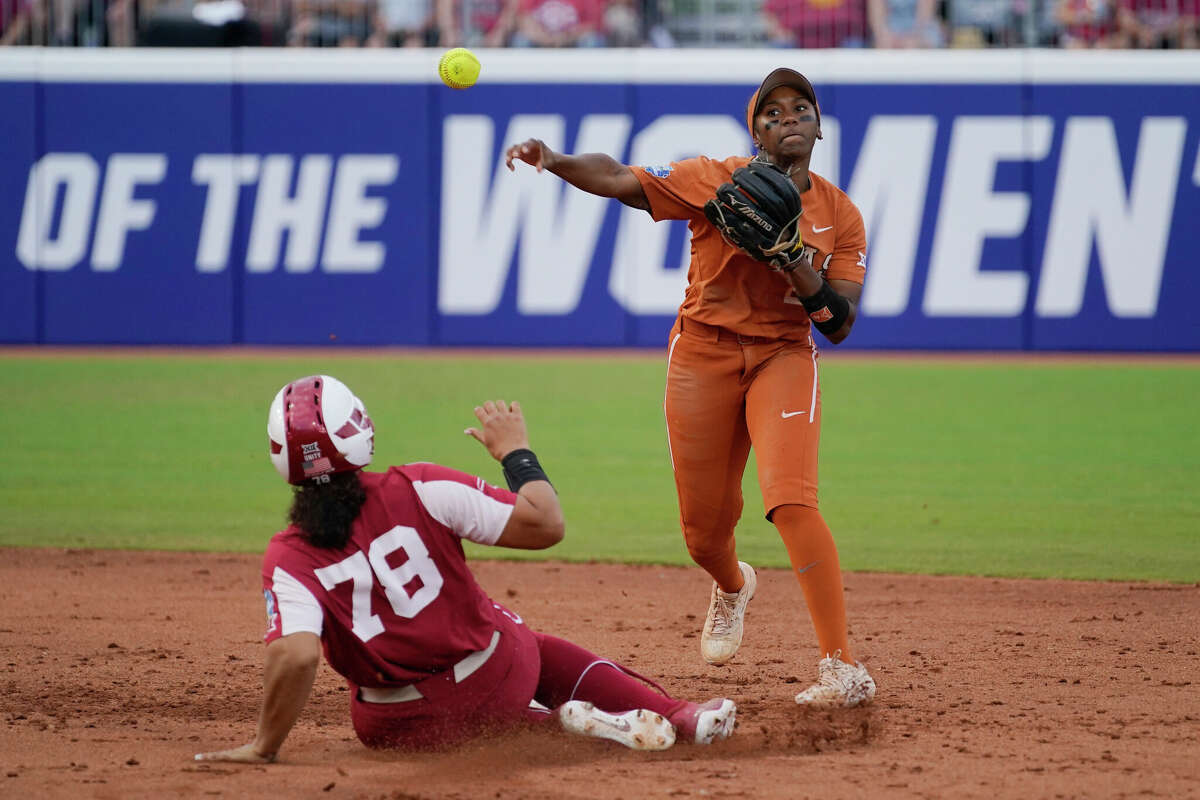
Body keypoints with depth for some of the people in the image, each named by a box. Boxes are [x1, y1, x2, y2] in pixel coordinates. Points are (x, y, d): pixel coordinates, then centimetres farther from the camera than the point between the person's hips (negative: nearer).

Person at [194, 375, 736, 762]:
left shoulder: (289, 561, -17)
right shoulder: (418, 491, -16)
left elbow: (295, 655, -32)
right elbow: (545, 525, -14)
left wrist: (264, 747, -22)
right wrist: (515, 450, 2)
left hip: (401, 728, -1)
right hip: (500, 681, 1)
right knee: (542, 653, 34)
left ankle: (556, 723, 10)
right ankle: (678, 717, 19)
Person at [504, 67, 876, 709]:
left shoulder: (840, 216, 0)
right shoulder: (716, 182, -7)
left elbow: (840, 326, -1)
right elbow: (616, 179, -14)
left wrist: (808, 279, -22)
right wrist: (552, 160, -33)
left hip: (785, 354, 0)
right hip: (704, 352, 0)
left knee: (791, 500, -23)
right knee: (704, 531, 7)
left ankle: (842, 667, -23)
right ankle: (732, 588, 47)